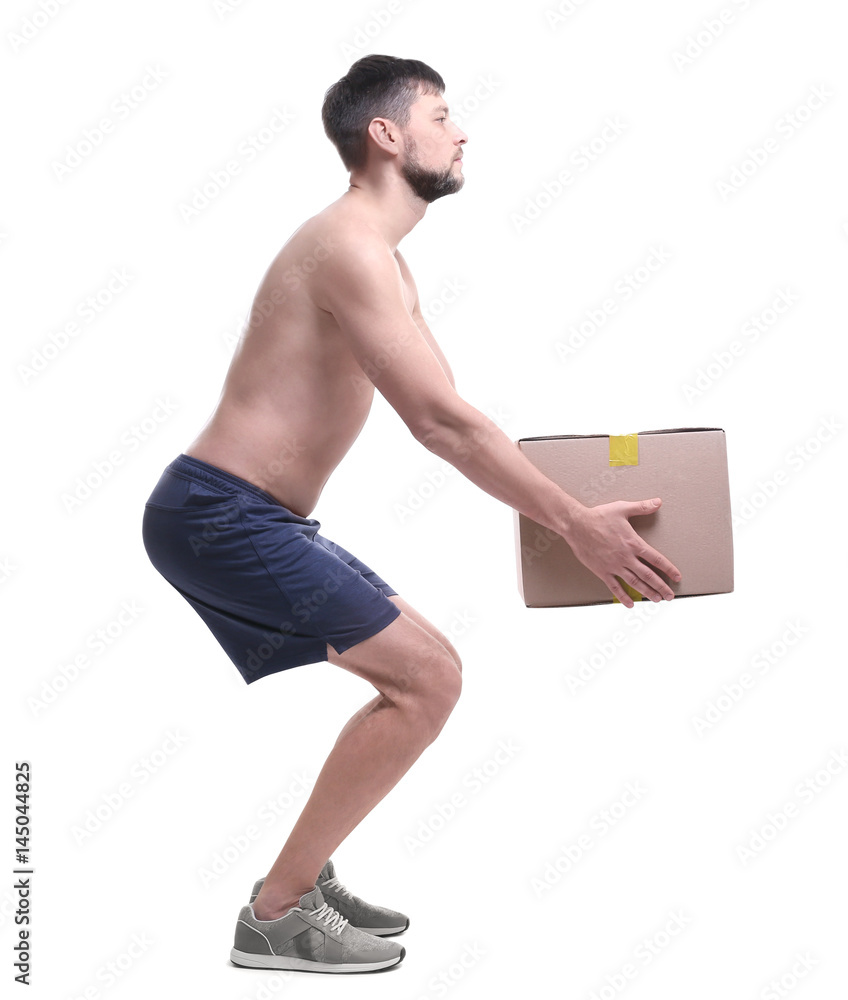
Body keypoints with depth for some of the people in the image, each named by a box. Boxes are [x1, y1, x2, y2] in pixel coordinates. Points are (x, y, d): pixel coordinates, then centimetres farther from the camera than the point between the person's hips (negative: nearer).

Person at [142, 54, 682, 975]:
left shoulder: (380, 260, 18)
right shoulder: (352, 245, -16)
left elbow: (441, 417, 18)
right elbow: (443, 422, -22)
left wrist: (565, 503, 14)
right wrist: (576, 524, -18)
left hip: (242, 518, 10)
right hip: (223, 516, -10)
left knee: (419, 669, 15)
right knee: (425, 675, -13)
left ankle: (304, 879, 20)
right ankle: (278, 915, -4)